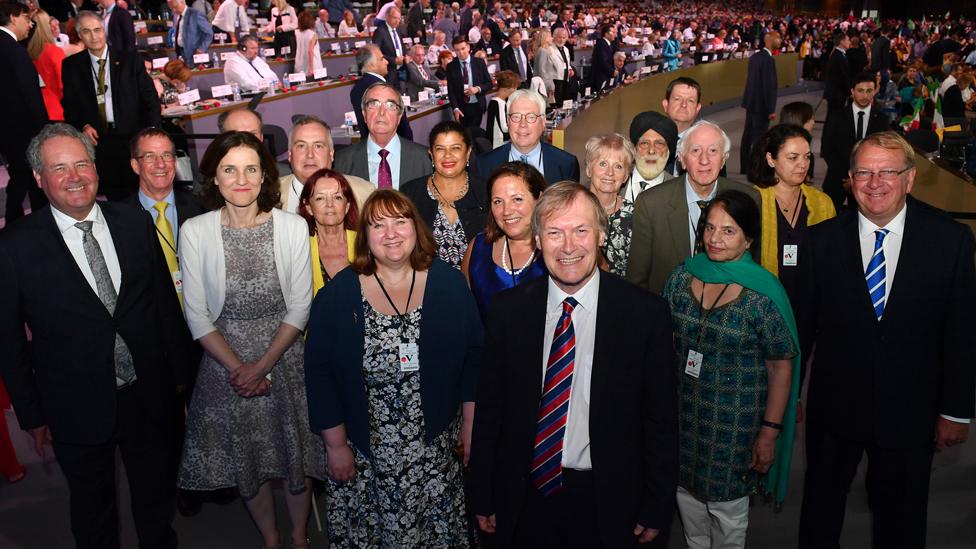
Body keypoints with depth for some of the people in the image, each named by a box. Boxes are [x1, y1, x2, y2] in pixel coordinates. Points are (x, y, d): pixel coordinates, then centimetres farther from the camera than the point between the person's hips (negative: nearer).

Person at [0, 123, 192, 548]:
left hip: (149, 397, 2)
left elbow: (166, 302, 2)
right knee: (93, 512, 20)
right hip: (77, 411, -2)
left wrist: (181, 374, 4)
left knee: (157, 498, 22)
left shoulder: (136, 223, -4)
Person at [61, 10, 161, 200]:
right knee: (113, 197, 5)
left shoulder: (130, 61, 1)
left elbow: (151, 99, 0)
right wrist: (83, 125, -7)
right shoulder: (71, 66, 6)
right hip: (97, 140, 1)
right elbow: (69, 104, 12)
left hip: (133, 140, -1)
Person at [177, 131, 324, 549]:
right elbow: (197, 315, -6)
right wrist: (237, 367, -11)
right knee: (244, 460, 14)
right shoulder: (194, 232, -9)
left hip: (284, 358, 0)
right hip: (225, 364, 0)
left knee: (295, 453, 12)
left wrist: (262, 365, -12)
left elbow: (300, 308, -6)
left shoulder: (293, 227, -8)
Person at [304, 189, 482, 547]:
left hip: (437, 447, 1)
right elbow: (320, 373, -4)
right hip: (365, 454, -1)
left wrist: (471, 422, 1)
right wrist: (335, 445, -4)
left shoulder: (449, 283, -3)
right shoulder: (338, 295, -7)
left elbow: (474, 355, 2)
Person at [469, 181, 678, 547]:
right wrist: (483, 497, 3)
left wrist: (657, 508, -2)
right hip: (524, 498, 2)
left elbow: (661, 419, -5)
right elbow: (490, 407, 0)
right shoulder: (508, 310, -6)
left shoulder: (646, 314, -11)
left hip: (607, 503, -1)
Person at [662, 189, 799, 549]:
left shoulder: (763, 295, -17)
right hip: (682, 412, 4)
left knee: (727, 506, 13)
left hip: (735, 422, -4)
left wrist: (770, 432, -11)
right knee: (686, 492, 21)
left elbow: (782, 367, -11)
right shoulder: (682, 277, -5)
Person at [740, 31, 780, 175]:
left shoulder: (755, 57, 9)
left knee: (748, 135, 13)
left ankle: (745, 167, 21)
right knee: (759, 137, -2)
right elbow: (769, 86, -20)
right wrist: (771, 110, -17)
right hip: (761, 105, -9)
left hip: (751, 102, 9)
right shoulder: (768, 60, -18)